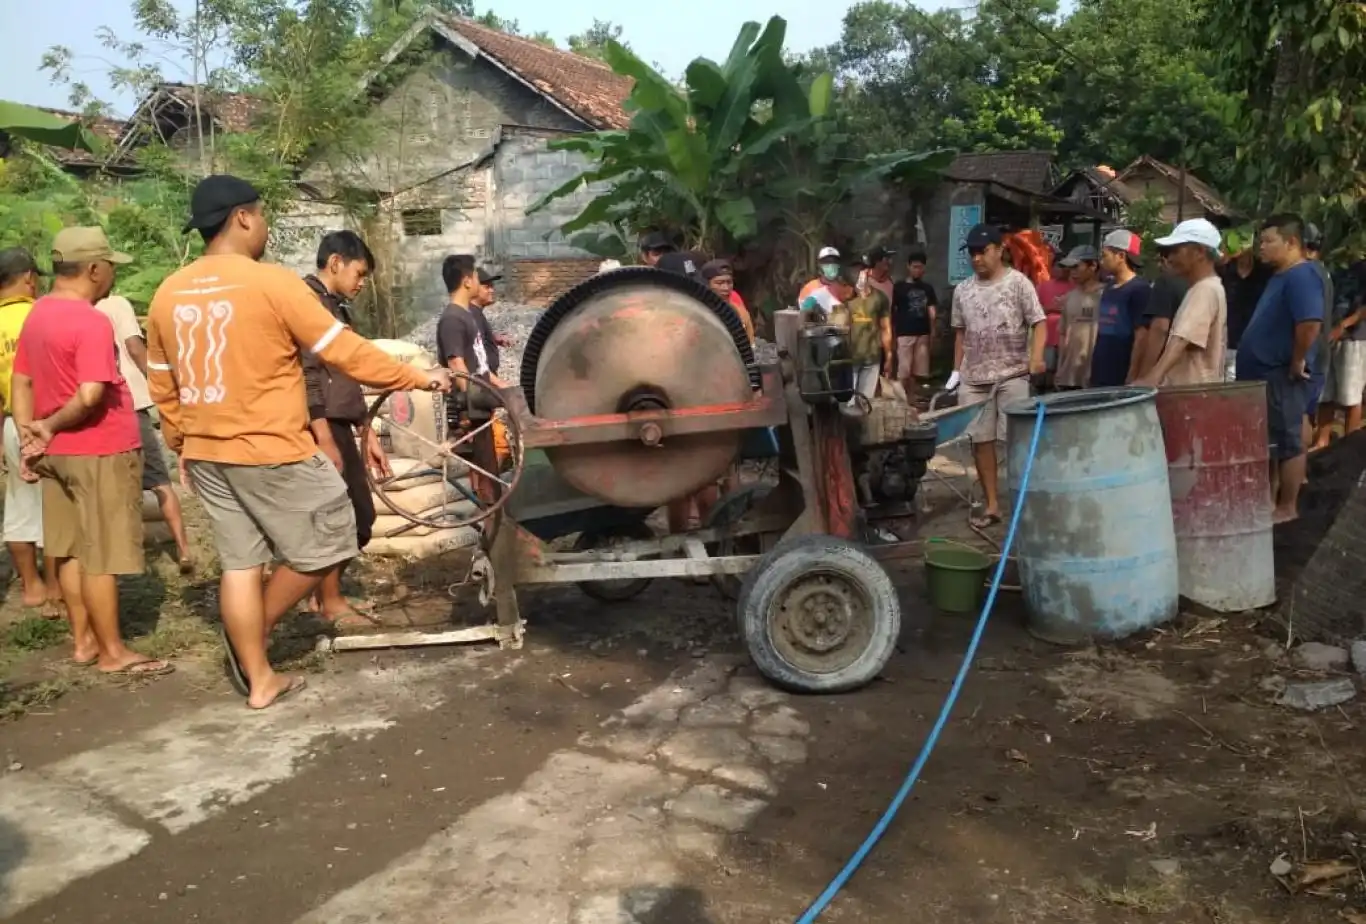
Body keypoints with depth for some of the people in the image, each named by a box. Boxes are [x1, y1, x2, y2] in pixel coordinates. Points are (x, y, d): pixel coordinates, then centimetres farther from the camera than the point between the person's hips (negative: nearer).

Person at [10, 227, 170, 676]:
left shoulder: (37, 315, 9)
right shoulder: (92, 322, -19)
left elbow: (21, 381, 13)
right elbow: (90, 396, -27)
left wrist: (29, 434, 9)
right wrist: (51, 428, -17)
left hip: (58, 452, 9)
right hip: (101, 453, -9)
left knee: (72, 552, 14)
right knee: (101, 557, -1)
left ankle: (83, 640, 24)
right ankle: (113, 652, 7)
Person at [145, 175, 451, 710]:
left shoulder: (168, 294, 7)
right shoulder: (272, 282, -13)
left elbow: (162, 386, 14)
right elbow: (343, 351, -11)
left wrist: (180, 447, 26)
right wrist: (415, 378, -1)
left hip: (206, 453, 8)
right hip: (273, 451, -7)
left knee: (240, 564, 13)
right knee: (325, 548, 10)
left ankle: (259, 679, 20)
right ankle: (253, 633, 18)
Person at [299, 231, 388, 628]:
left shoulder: (336, 307, 19)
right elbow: (306, 375, -19)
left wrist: (367, 434, 21)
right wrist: (324, 440, -22)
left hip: (340, 427, 10)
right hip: (320, 430, -10)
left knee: (361, 515, 12)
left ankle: (325, 594, 25)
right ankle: (331, 602, 12)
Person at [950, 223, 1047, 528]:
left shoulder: (1018, 282, -2)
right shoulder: (962, 290, 10)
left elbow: (1038, 322, -6)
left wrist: (1036, 356, -22)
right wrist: (956, 370, 13)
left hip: (1012, 374, -4)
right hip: (974, 378, 4)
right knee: (980, 440, 6)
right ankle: (991, 504, 15)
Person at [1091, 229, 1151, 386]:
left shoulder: (1139, 289, -10)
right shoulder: (1108, 288, 13)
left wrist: (1132, 377, -16)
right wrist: (1093, 370, 15)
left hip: (1122, 378, -8)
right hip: (1100, 376, 8)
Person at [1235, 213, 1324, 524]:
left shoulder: (1301, 276, -17)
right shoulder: (1280, 275, 15)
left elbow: (1310, 323, -30)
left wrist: (1297, 362, -21)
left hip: (1281, 375, -10)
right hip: (1266, 372, 10)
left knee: (1287, 441, -1)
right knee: (1269, 441, 15)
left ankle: (1287, 508, 7)